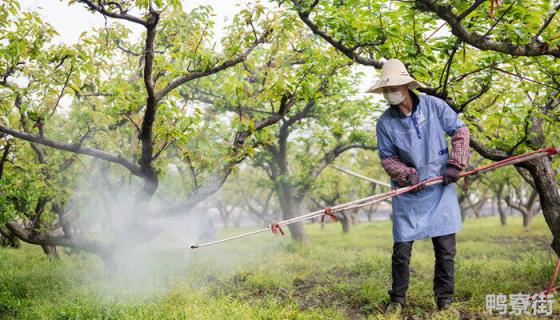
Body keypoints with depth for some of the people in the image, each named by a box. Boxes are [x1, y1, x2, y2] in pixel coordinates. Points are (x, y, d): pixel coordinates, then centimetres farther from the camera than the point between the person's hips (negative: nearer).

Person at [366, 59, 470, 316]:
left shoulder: (434, 105, -3)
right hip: (408, 193, 0)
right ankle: (397, 301, 18)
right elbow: (387, 159, 2)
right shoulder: (385, 123, -3)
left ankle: (445, 300, 17)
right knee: (401, 249, 1)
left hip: (441, 189, 0)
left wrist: (455, 165, -8)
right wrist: (407, 175, -15)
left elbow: (460, 131, 2)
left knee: (446, 249, 3)